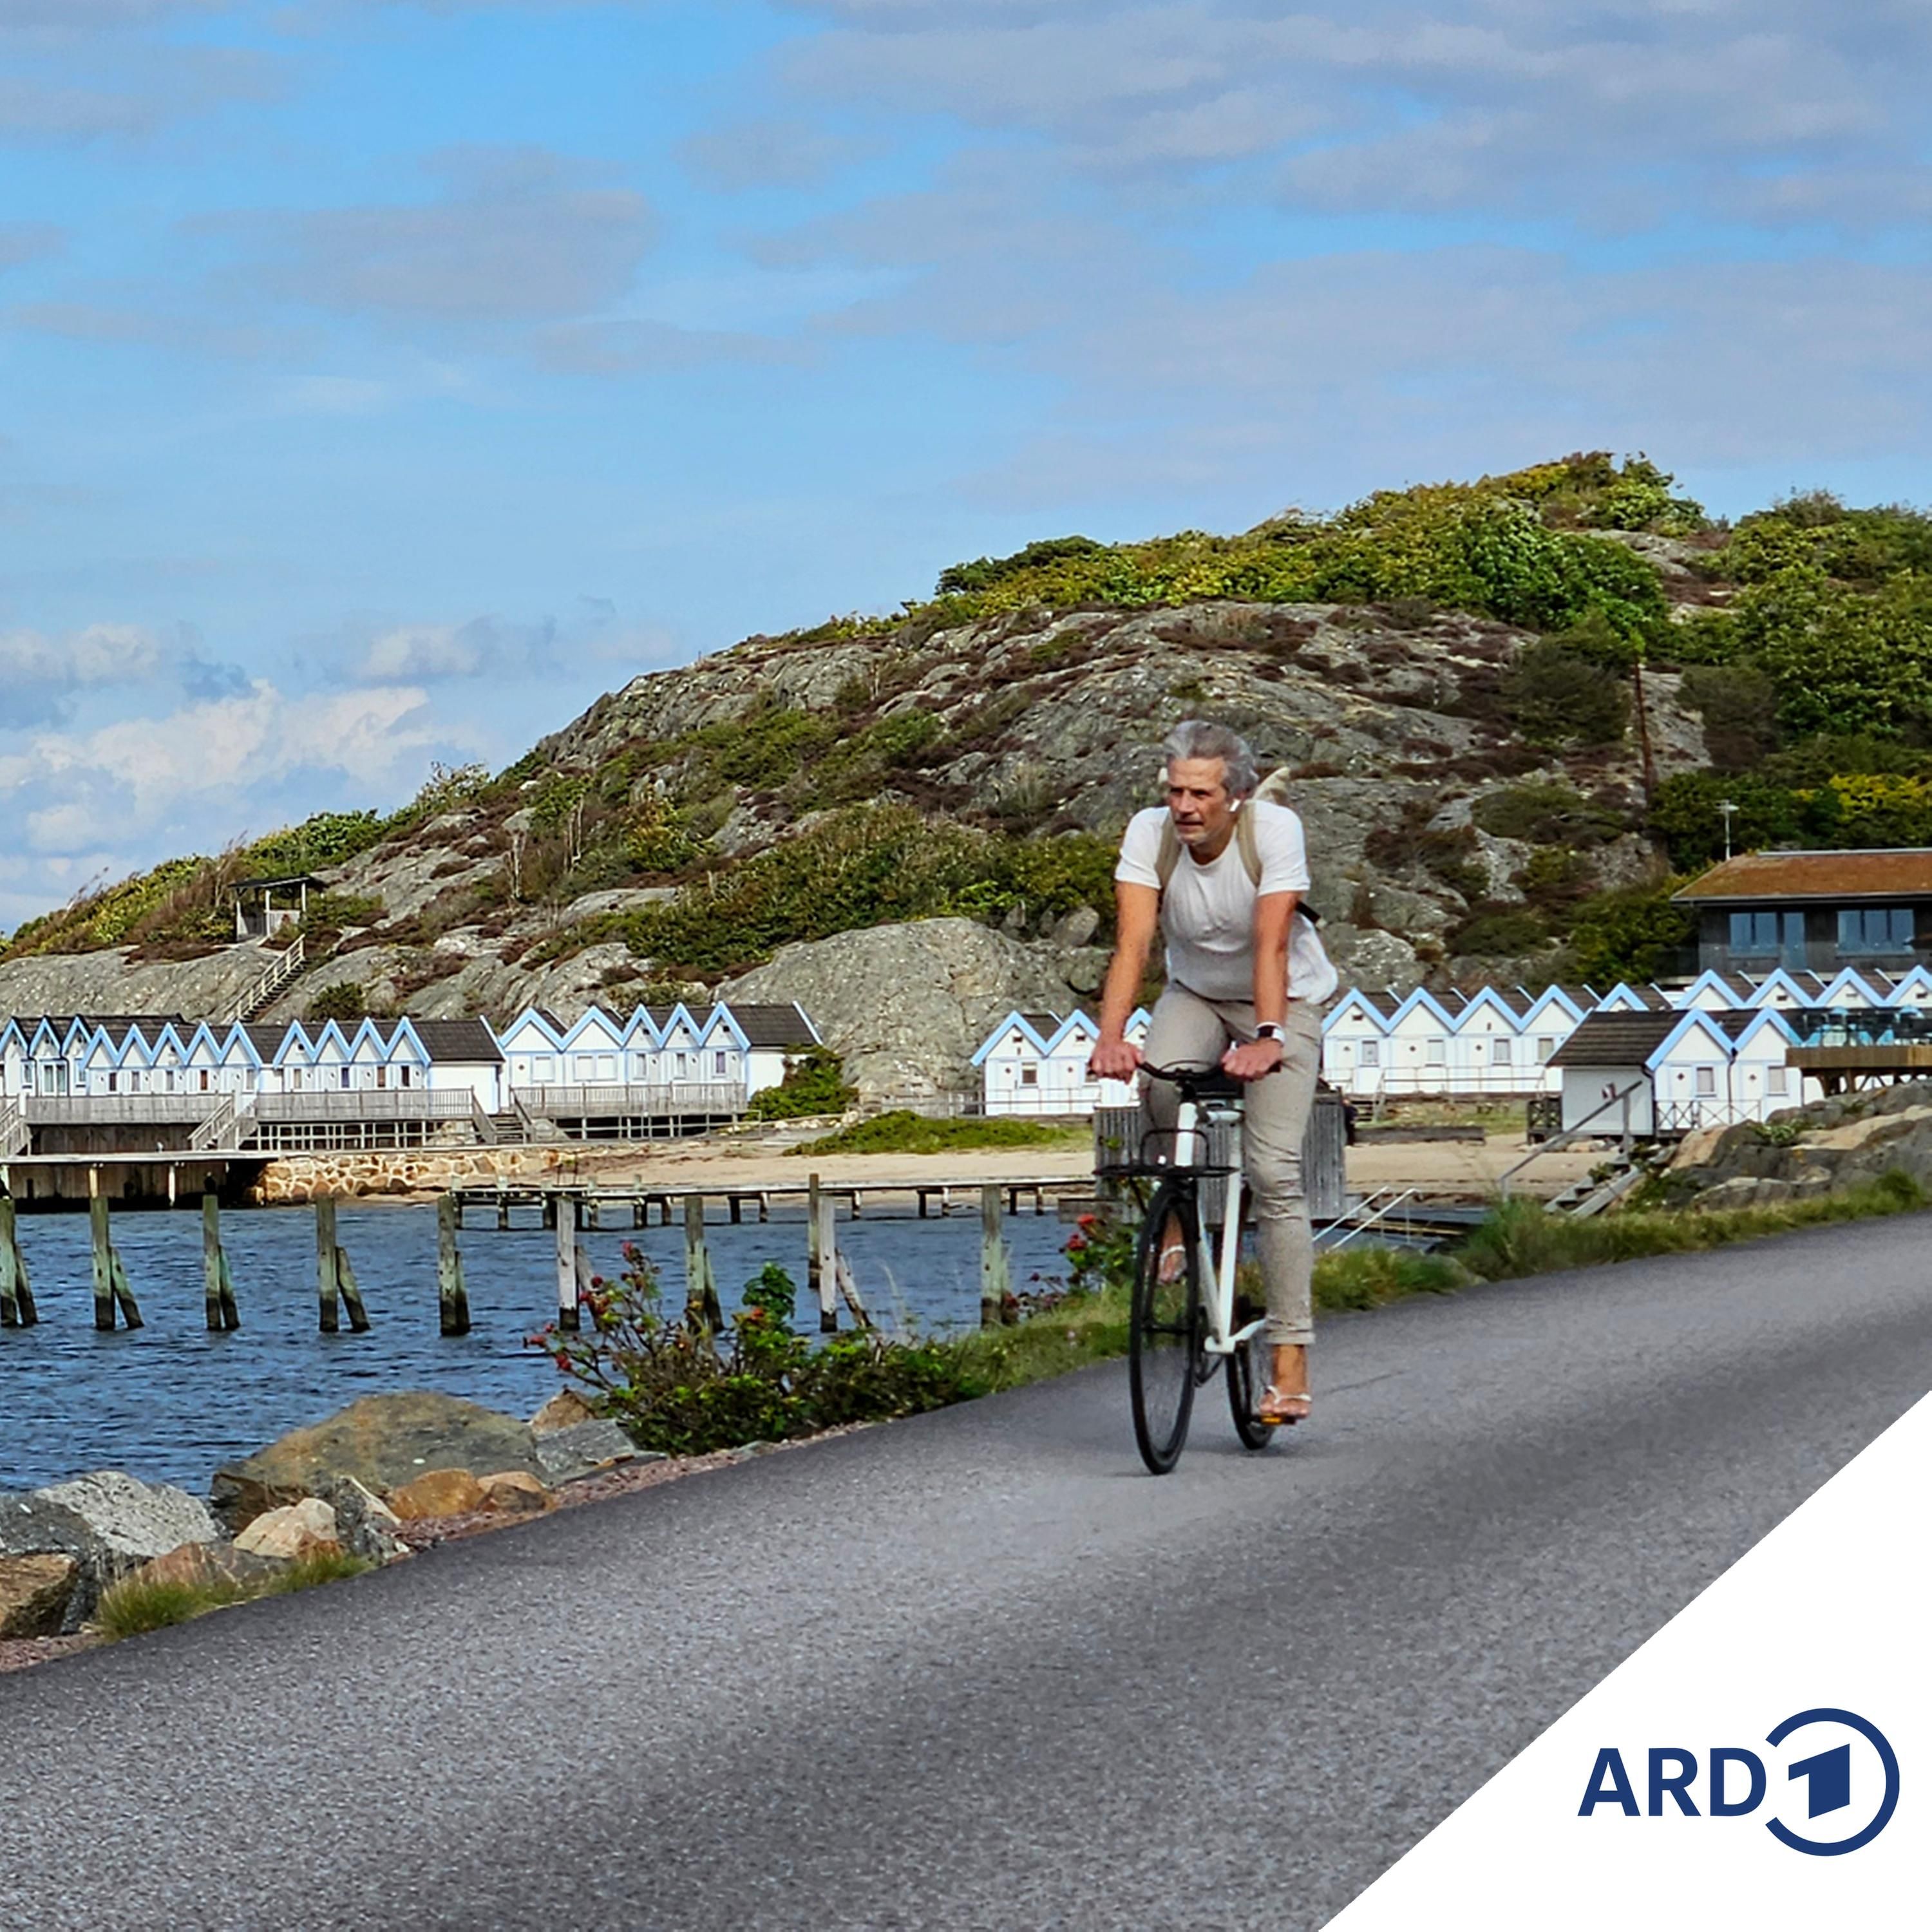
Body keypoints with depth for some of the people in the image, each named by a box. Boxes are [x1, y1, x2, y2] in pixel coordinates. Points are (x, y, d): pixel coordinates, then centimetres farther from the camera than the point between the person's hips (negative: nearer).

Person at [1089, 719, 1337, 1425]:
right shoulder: (1150, 833, -19)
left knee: (1274, 1171, -16)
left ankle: (1289, 1362, -16)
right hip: (1196, 993, 3)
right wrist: (1111, 1035, -41)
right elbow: (1133, 941, -27)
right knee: (1159, 1089, -32)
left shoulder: (1276, 830, -26)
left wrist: (1268, 1037, -46)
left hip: (1284, 999, -3)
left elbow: (1272, 944, -34)